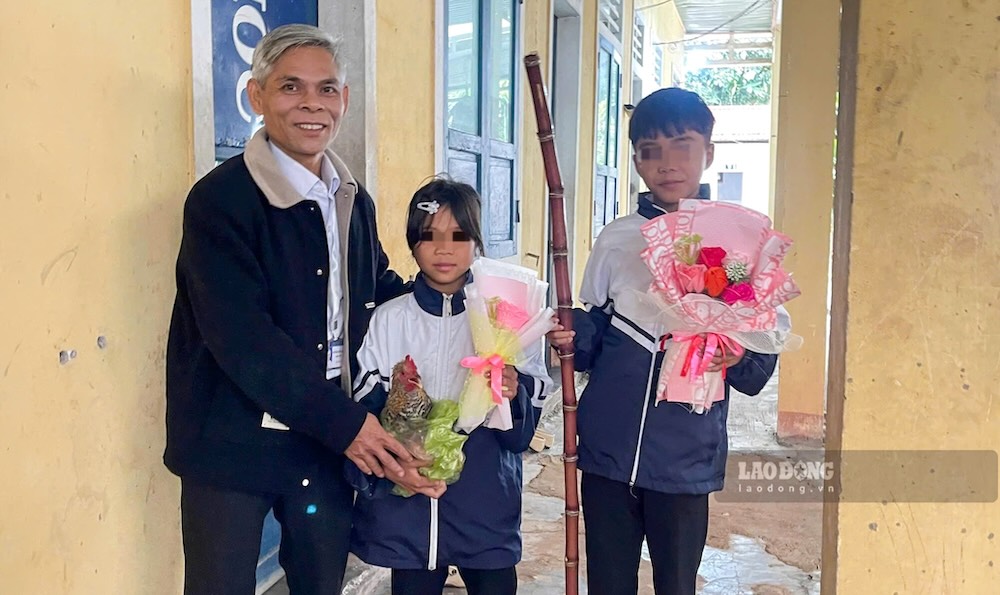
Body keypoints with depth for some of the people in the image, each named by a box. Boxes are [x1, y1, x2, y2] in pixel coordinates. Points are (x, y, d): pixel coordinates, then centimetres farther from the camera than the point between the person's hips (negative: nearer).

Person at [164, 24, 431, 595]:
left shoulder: (354, 200, 8)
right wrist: (344, 422, -21)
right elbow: (242, 339, -20)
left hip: (333, 438, 6)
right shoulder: (220, 199, -13)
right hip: (234, 442, -5)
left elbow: (381, 287, 21)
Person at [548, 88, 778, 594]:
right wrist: (573, 336, -13)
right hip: (607, 453, 2)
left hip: (686, 462, -1)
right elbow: (592, 340, 8)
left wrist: (739, 357, -22)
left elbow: (759, 373, 0)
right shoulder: (617, 239, 2)